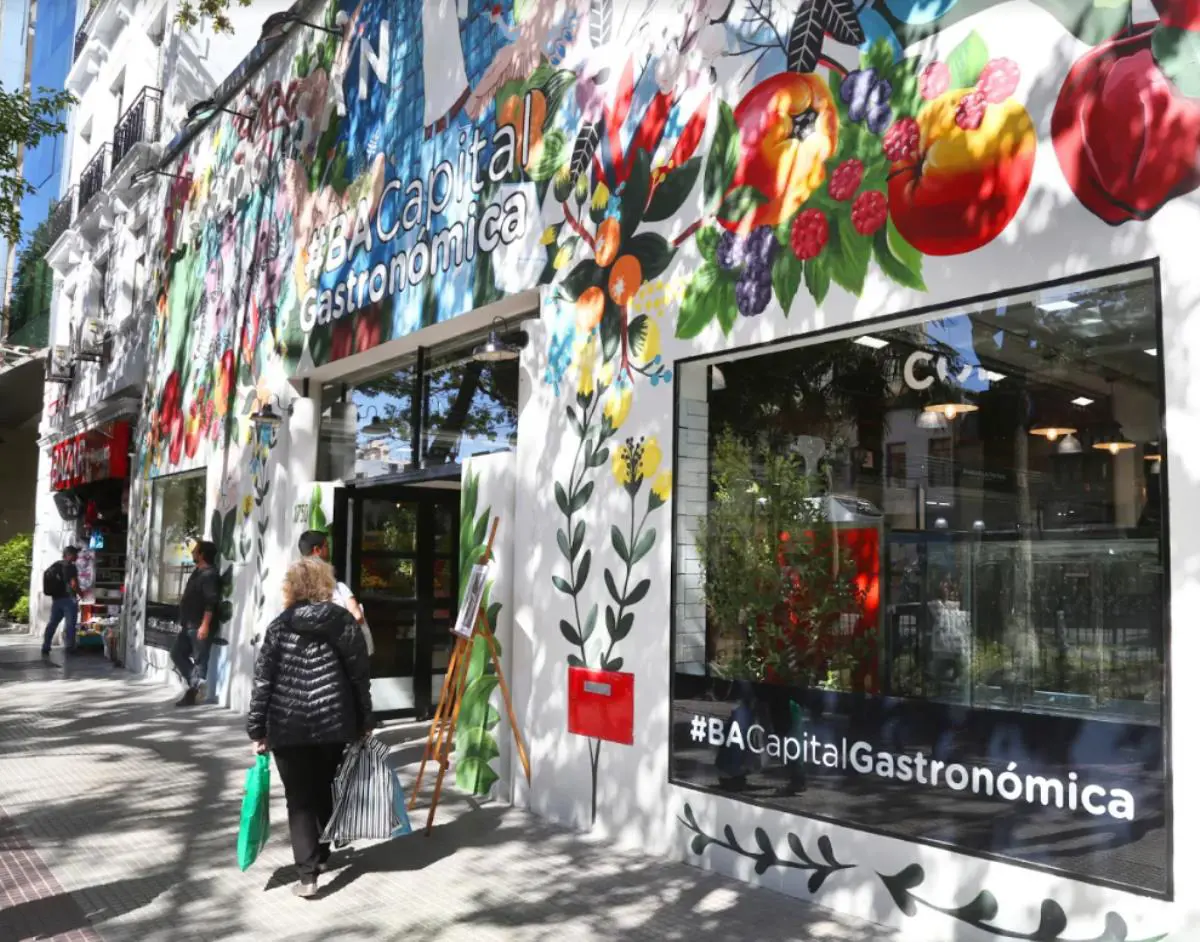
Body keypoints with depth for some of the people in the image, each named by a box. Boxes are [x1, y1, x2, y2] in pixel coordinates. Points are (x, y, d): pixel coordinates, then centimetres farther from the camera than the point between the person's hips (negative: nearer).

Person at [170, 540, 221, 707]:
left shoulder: (210, 574, -15)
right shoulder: (197, 572, 16)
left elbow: (211, 602, -23)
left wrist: (205, 625, -28)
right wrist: (183, 622, 23)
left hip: (200, 627, -11)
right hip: (189, 625, 11)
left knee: (199, 659, -4)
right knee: (177, 653, 12)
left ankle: (196, 688, 3)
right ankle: (195, 684, 14)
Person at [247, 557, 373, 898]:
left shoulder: (279, 627, 1)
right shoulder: (344, 621, 1)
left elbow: (263, 681, -1)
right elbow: (360, 674, 2)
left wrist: (257, 729, 5)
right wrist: (364, 722, 9)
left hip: (288, 726, -1)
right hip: (334, 722, 2)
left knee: (299, 799, 5)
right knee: (324, 791, 20)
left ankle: (308, 874, -2)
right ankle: (321, 854, 35)